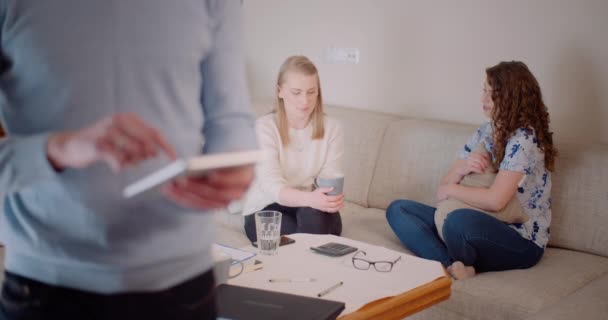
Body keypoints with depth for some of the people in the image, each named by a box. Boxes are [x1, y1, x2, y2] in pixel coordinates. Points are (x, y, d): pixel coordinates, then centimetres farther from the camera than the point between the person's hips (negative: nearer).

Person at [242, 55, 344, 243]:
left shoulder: (331, 129, -6)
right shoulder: (264, 127, -15)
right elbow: (272, 186, -28)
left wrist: (332, 199, -39)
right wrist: (309, 198, -49)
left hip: (312, 210, 3)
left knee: (313, 215, -32)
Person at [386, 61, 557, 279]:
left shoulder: (524, 139, -14)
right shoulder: (484, 133, 10)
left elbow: (495, 200, -24)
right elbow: (446, 184, 10)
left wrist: (450, 189, -9)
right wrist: (461, 169, -12)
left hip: (522, 242, -9)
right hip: (486, 229, 9)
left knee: (460, 220, -40)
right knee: (398, 210, -1)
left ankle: (454, 268, -8)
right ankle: (451, 265, -23)